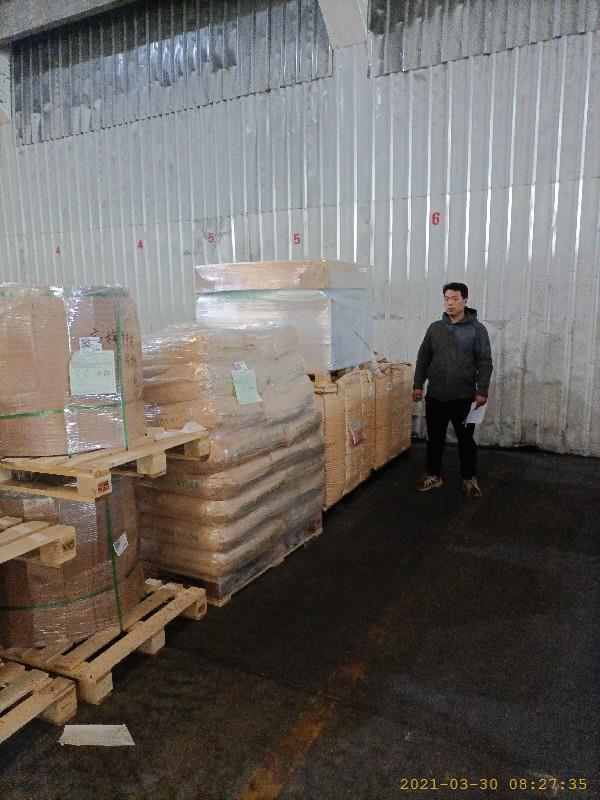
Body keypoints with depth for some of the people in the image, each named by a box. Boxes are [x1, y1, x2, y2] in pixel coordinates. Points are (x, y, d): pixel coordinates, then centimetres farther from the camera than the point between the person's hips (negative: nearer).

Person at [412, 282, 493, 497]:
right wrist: (418, 385, 6)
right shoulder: (435, 328, 7)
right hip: (435, 396, 3)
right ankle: (433, 475, 25)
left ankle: (469, 478, 22)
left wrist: (482, 391, -10)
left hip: (464, 397, -3)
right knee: (435, 438, 11)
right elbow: (423, 358, 10)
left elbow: (485, 363, -4)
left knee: (466, 439, 7)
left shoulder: (477, 329, -3)